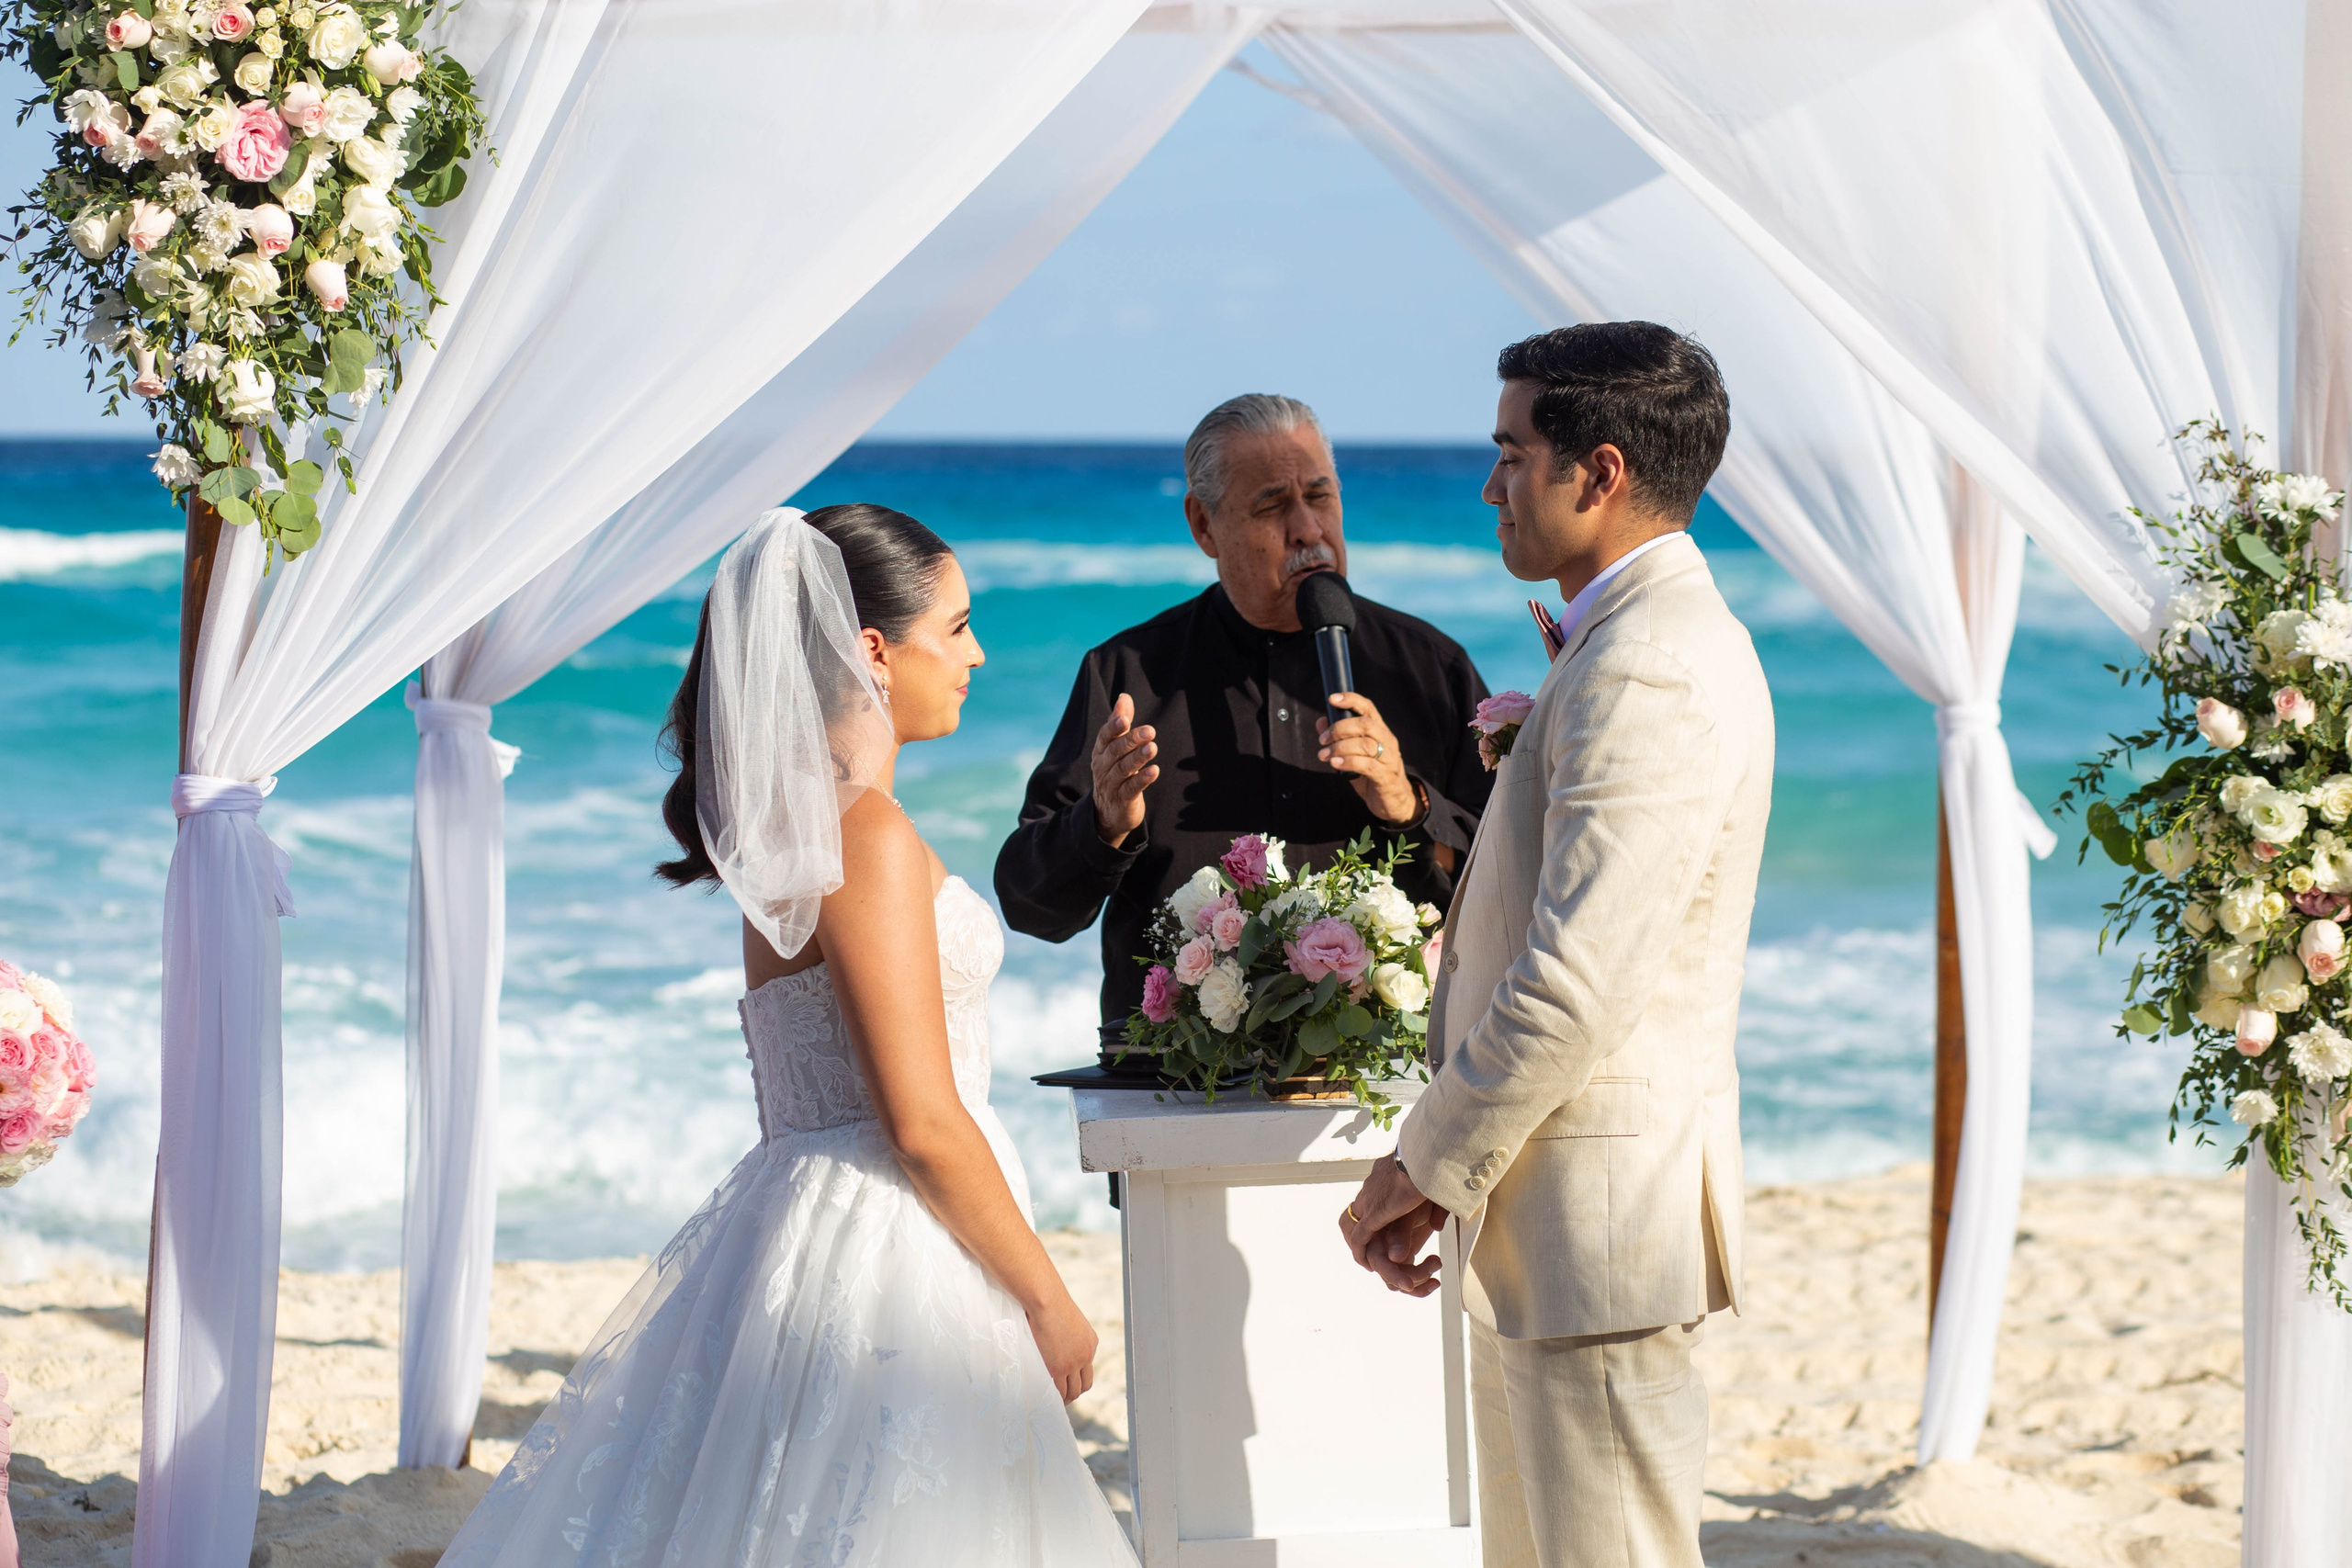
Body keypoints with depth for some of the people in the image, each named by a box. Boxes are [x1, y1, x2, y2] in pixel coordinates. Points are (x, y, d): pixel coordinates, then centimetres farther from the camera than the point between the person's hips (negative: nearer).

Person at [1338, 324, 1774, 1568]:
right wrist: (1447, 1165, 15)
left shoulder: (1646, 671, -20)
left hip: (1598, 1225, -11)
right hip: (1543, 1229, 11)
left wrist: (1425, 1168, -13)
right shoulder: (1644, 639, 15)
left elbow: (1575, 986, -25)